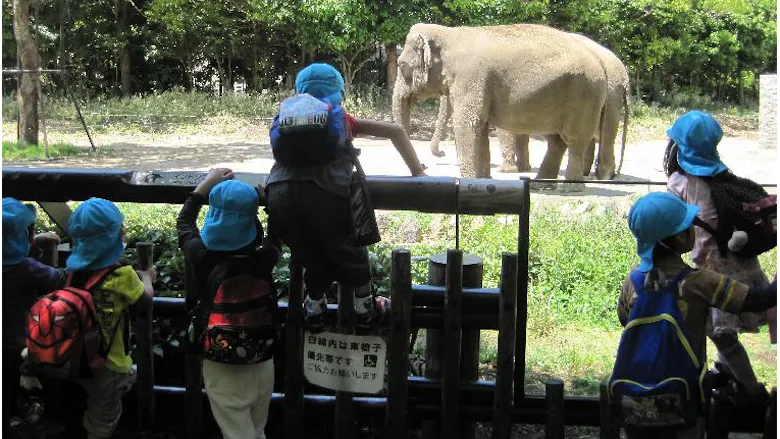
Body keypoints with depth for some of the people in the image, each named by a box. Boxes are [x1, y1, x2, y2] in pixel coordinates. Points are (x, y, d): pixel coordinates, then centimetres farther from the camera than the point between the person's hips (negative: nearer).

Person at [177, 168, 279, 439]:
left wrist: (208, 183, 13)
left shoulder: (201, 257, -17)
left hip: (221, 367, -1)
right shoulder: (264, 259, -17)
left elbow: (184, 221, 5)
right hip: (262, 365, 1)